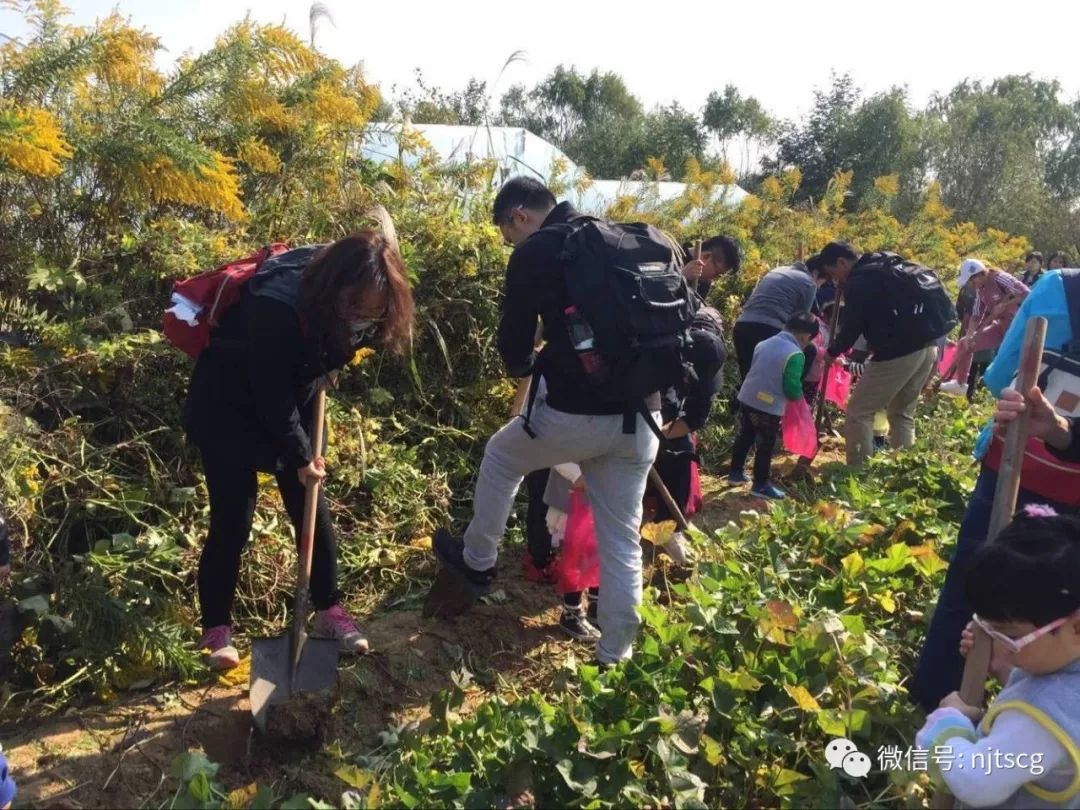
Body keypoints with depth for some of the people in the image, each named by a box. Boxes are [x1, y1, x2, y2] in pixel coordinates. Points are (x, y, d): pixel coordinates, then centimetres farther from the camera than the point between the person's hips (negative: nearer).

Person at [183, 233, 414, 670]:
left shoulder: (354, 308, -16)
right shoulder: (276, 306, -36)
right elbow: (268, 393, -26)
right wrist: (300, 457, -16)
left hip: (292, 400, 6)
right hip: (228, 404, -5)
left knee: (312, 512, 6)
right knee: (232, 521, -4)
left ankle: (329, 611, 21)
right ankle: (216, 629, 13)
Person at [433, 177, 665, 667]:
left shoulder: (535, 252, -3)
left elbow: (513, 340, 0)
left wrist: (524, 365, 23)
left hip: (575, 413, -5)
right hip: (640, 418, 6)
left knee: (500, 456, 25)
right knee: (621, 540, 13)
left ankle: (477, 563, 40)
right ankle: (615, 658, 21)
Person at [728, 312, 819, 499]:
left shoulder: (764, 344, 8)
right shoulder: (795, 355, -15)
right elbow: (792, 388, -17)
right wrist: (798, 395, 4)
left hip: (746, 399, 7)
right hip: (769, 407, -7)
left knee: (744, 437, 22)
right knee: (765, 446, 5)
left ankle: (736, 472, 34)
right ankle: (761, 485, 14)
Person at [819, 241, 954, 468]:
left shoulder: (859, 281, -8)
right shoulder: (885, 268, 20)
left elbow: (851, 327, -4)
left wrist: (833, 351, 11)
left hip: (898, 352, -9)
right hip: (927, 347, 9)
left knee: (859, 412, 0)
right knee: (902, 413, 20)